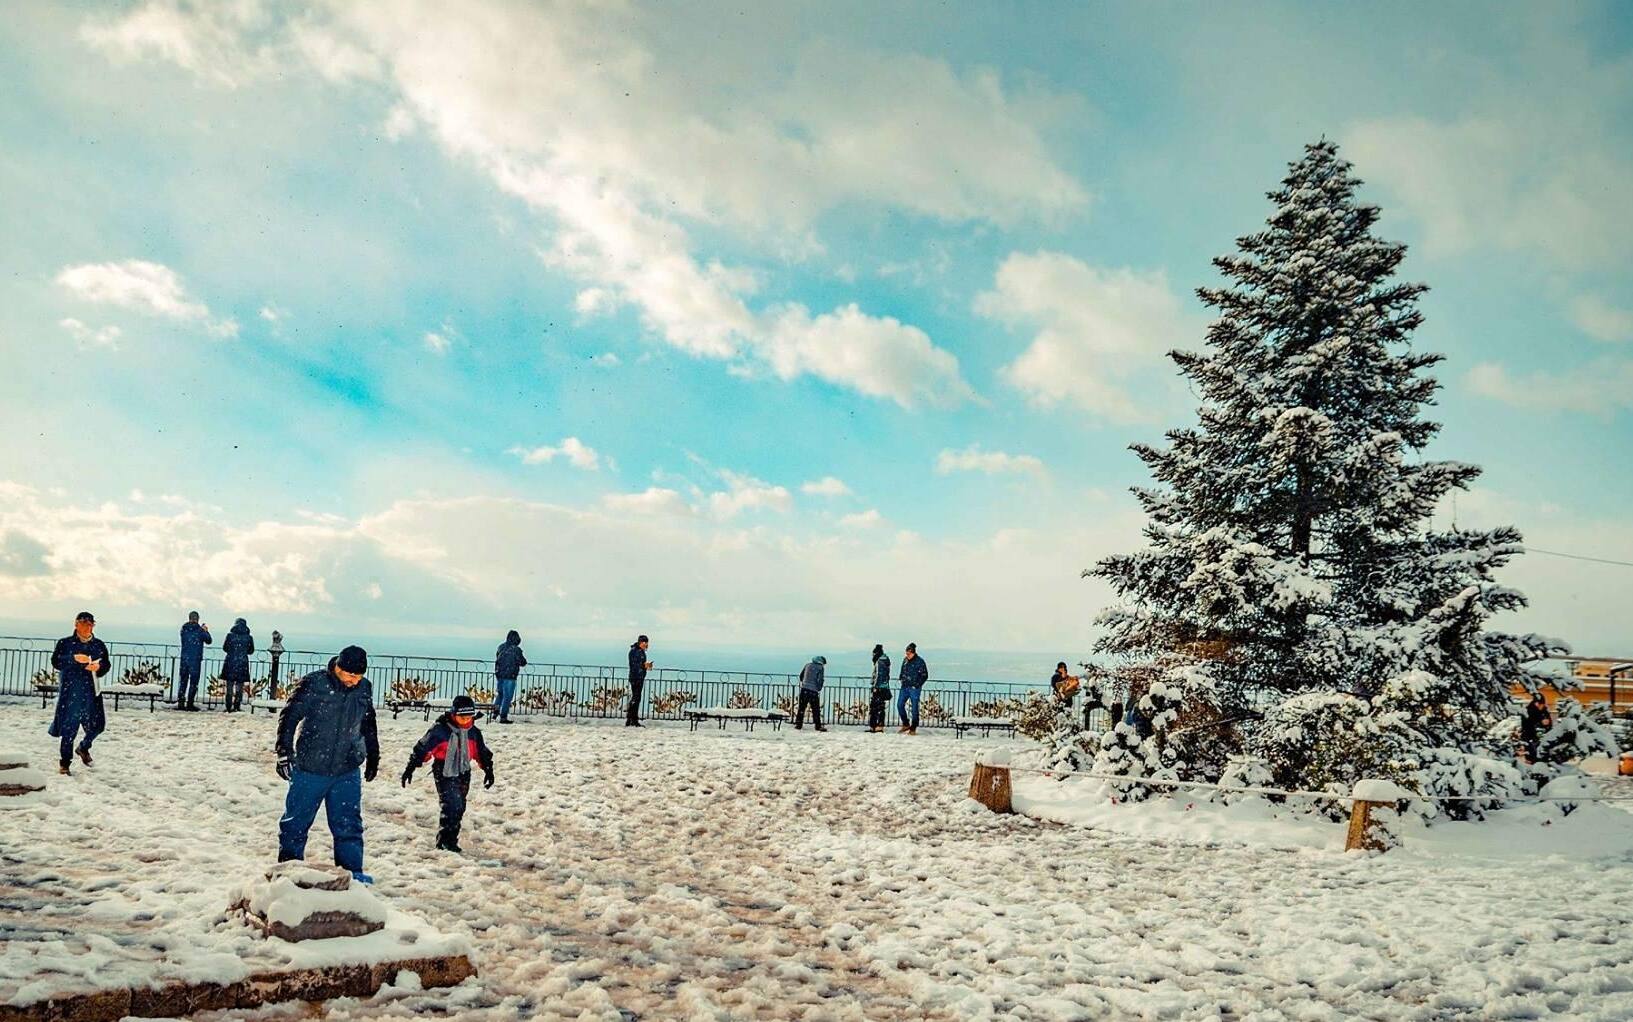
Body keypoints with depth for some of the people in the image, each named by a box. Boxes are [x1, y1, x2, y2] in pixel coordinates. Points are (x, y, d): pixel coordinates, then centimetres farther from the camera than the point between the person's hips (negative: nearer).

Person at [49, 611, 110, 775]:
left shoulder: (99, 645, 11)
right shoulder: (65, 643, 3)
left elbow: (107, 664, 11)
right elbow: (55, 661, -7)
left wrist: (99, 666, -11)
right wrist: (74, 658, -22)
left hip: (91, 690, 3)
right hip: (69, 690, -3)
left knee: (96, 724, 2)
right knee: (68, 725, -2)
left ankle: (84, 747, 32)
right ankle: (64, 762, 11)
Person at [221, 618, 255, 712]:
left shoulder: (230, 635, -6)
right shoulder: (249, 638, -3)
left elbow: (224, 648, 7)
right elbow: (251, 651, 9)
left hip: (230, 663, 0)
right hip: (243, 664, 0)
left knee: (230, 685, 7)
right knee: (240, 687, 8)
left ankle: (229, 707, 6)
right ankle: (237, 707, 8)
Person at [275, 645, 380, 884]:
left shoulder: (364, 689, 1)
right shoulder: (313, 684, -13)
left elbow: (368, 725, 17)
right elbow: (289, 716, -7)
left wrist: (373, 756, 22)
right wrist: (284, 752, -10)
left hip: (347, 771, 3)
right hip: (309, 769, -3)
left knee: (348, 823, 4)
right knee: (296, 820, 9)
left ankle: (351, 870, 12)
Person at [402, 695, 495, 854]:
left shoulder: (473, 732, 1)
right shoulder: (440, 730, -15)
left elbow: (482, 752, 13)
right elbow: (422, 748, -11)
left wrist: (488, 770, 12)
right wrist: (410, 768, -11)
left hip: (463, 775, 6)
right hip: (444, 775, -6)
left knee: (459, 809, 10)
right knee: (451, 806, -17)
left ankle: (451, 840, 22)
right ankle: (444, 841, -8)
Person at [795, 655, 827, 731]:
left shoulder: (808, 665, 14)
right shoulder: (821, 668, 0)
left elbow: (801, 676, 20)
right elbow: (820, 680, -7)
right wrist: (819, 689, 8)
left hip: (804, 689, 4)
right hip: (813, 691, -4)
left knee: (801, 708, 8)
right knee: (815, 709, 3)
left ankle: (798, 725, 9)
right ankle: (818, 726, 4)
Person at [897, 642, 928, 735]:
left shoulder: (920, 661, -10)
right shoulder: (905, 660, 8)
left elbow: (925, 676, -8)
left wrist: (917, 685, -13)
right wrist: (901, 679, 7)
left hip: (914, 688, -6)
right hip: (905, 687, 6)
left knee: (914, 708, -1)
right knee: (900, 705, 3)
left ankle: (913, 728, 7)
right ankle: (906, 724, 19)